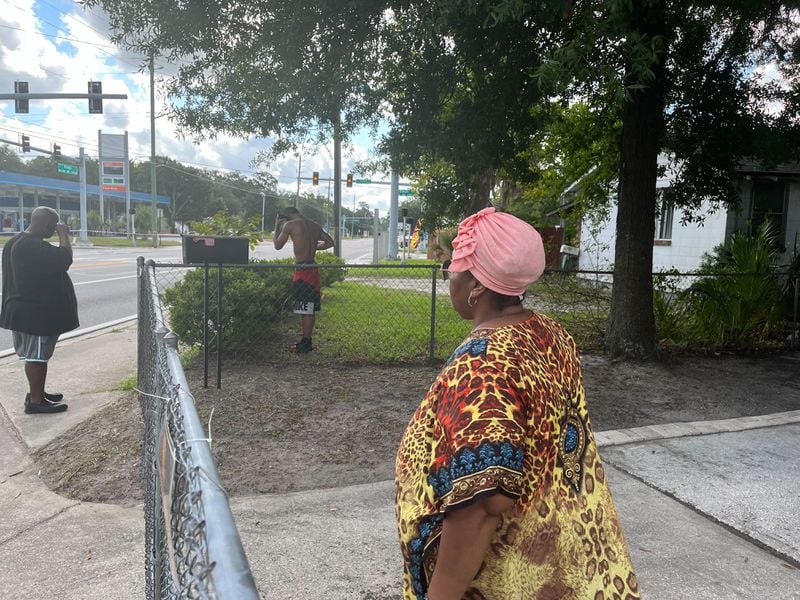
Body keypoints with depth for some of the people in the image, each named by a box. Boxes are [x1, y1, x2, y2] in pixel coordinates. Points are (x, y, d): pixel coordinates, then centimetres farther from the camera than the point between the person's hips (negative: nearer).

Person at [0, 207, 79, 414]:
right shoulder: (33, 246, -23)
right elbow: (64, 259, -25)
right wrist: (64, 235, -16)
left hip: (23, 309, 10)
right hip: (37, 312, -10)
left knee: (35, 355, 19)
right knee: (37, 356, -2)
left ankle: (37, 393, 30)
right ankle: (35, 402, 6)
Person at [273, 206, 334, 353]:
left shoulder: (290, 225, -8)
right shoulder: (314, 225, 13)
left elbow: (277, 245, -1)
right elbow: (330, 242, 16)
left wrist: (277, 227, 10)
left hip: (302, 271, -8)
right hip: (313, 270, 8)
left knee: (304, 309, -2)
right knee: (309, 309, 14)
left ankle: (305, 344, 3)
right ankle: (307, 341, 22)